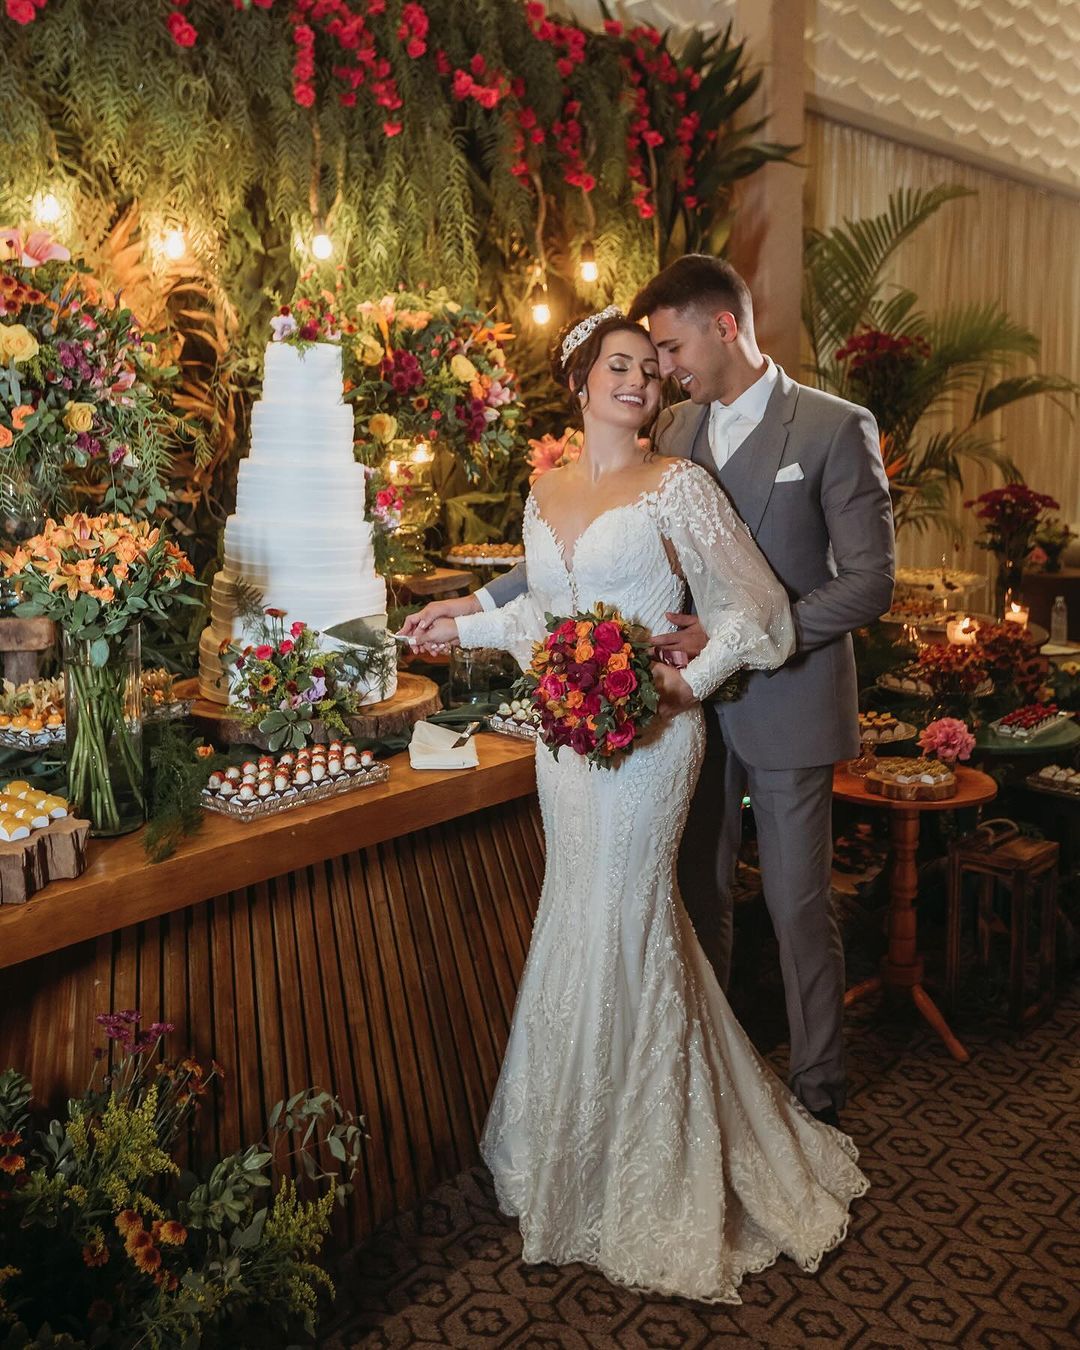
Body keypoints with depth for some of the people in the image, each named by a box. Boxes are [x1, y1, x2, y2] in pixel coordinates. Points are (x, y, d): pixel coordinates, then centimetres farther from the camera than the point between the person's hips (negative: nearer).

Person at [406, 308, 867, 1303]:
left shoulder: (676, 486, -5)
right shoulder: (546, 494, 12)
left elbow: (750, 605, -5)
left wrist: (686, 682, -17)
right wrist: (465, 626, 19)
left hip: (645, 732, -5)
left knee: (616, 925, 0)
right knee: (581, 916, 12)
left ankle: (639, 1172, 19)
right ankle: (576, 1148, 30)